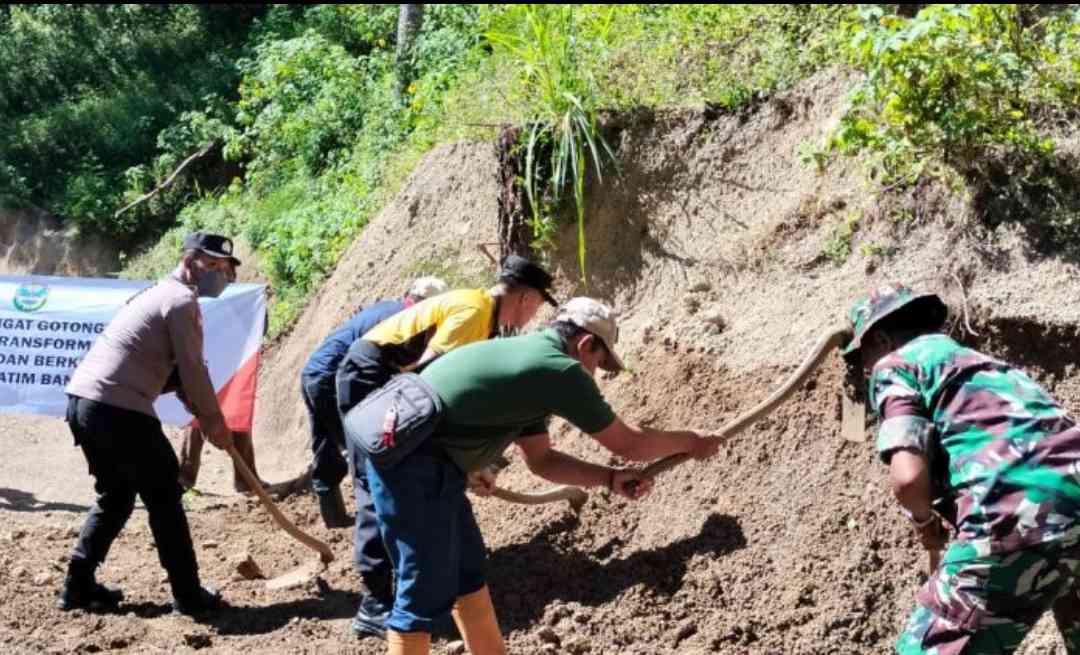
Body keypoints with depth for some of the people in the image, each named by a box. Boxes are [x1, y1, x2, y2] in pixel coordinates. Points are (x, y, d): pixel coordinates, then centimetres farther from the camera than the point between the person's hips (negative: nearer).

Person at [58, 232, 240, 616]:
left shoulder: (160, 294, 25)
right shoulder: (182, 300, -6)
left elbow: (173, 371, 27)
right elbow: (192, 371, -8)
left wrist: (204, 417, 22)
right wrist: (215, 421, 4)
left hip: (82, 401, 9)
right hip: (119, 409, -9)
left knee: (116, 495, 21)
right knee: (163, 497, 1)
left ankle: (78, 587, 20)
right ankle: (188, 594, 6)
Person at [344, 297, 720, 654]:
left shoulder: (529, 356, 21)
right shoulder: (561, 370, -7)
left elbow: (541, 459, 27)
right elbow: (628, 444, 4)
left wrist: (611, 478, 22)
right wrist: (690, 442, 19)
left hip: (396, 439, 10)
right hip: (406, 450, -10)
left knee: (466, 568, 19)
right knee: (426, 590, -3)